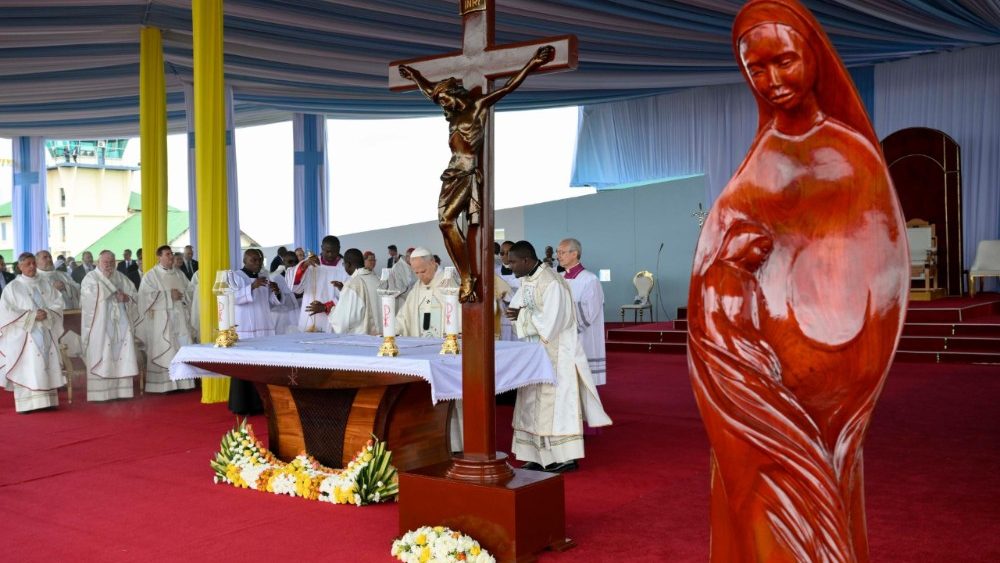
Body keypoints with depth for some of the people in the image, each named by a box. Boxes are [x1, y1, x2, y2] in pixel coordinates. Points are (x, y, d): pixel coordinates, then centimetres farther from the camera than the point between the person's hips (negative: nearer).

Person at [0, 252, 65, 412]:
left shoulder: (45, 285, 12)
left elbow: (58, 303, 8)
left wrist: (47, 313, -12)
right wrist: (32, 316, -14)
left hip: (46, 333, 4)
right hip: (24, 335, -3)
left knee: (46, 367, 1)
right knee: (26, 368, -8)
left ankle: (47, 401, 3)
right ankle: (27, 403, -8)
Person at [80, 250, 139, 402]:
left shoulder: (121, 278, 16)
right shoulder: (91, 277, 2)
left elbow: (135, 295, 13)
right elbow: (88, 296, -16)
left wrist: (126, 297, -9)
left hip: (121, 325, 4)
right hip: (100, 326, -4)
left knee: (121, 357, 1)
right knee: (101, 359, -7)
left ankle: (120, 390, 5)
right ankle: (100, 393, -6)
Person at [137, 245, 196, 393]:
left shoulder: (179, 274, 15)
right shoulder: (151, 275, 0)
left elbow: (190, 291, 14)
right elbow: (147, 296, -11)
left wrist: (181, 296, -7)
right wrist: (169, 295, -12)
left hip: (180, 317, 5)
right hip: (161, 319, -5)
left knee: (183, 348, 0)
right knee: (163, 351, -6)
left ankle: (183, 381, 5)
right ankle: (163, 385, -4)